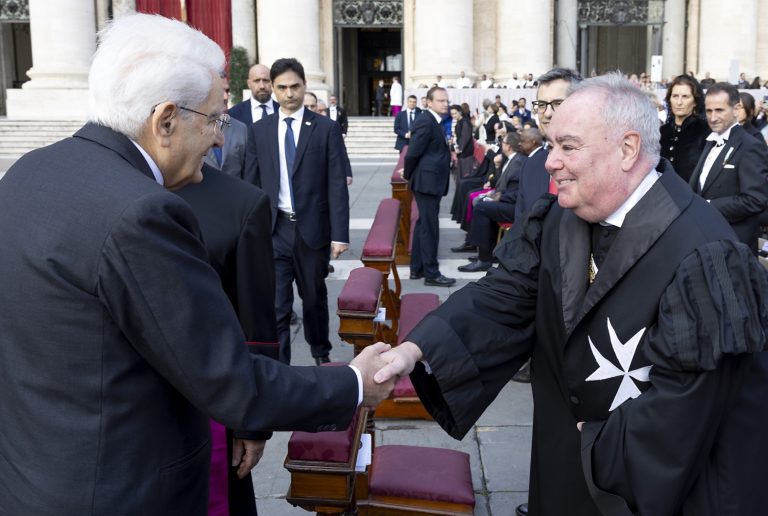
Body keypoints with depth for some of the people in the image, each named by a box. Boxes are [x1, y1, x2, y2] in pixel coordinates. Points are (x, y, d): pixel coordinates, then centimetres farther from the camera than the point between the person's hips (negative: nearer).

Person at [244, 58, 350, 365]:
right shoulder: (259, 131, 5)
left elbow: (337, 186, -5)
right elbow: (251, 184, 6)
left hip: (313, 229, 0)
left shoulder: (326, 129, -1)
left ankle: (320, 352, 41)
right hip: (273, 230, 1)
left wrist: (340, 234, -11)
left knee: (314, 297, 17)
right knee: (275, 305, -4)